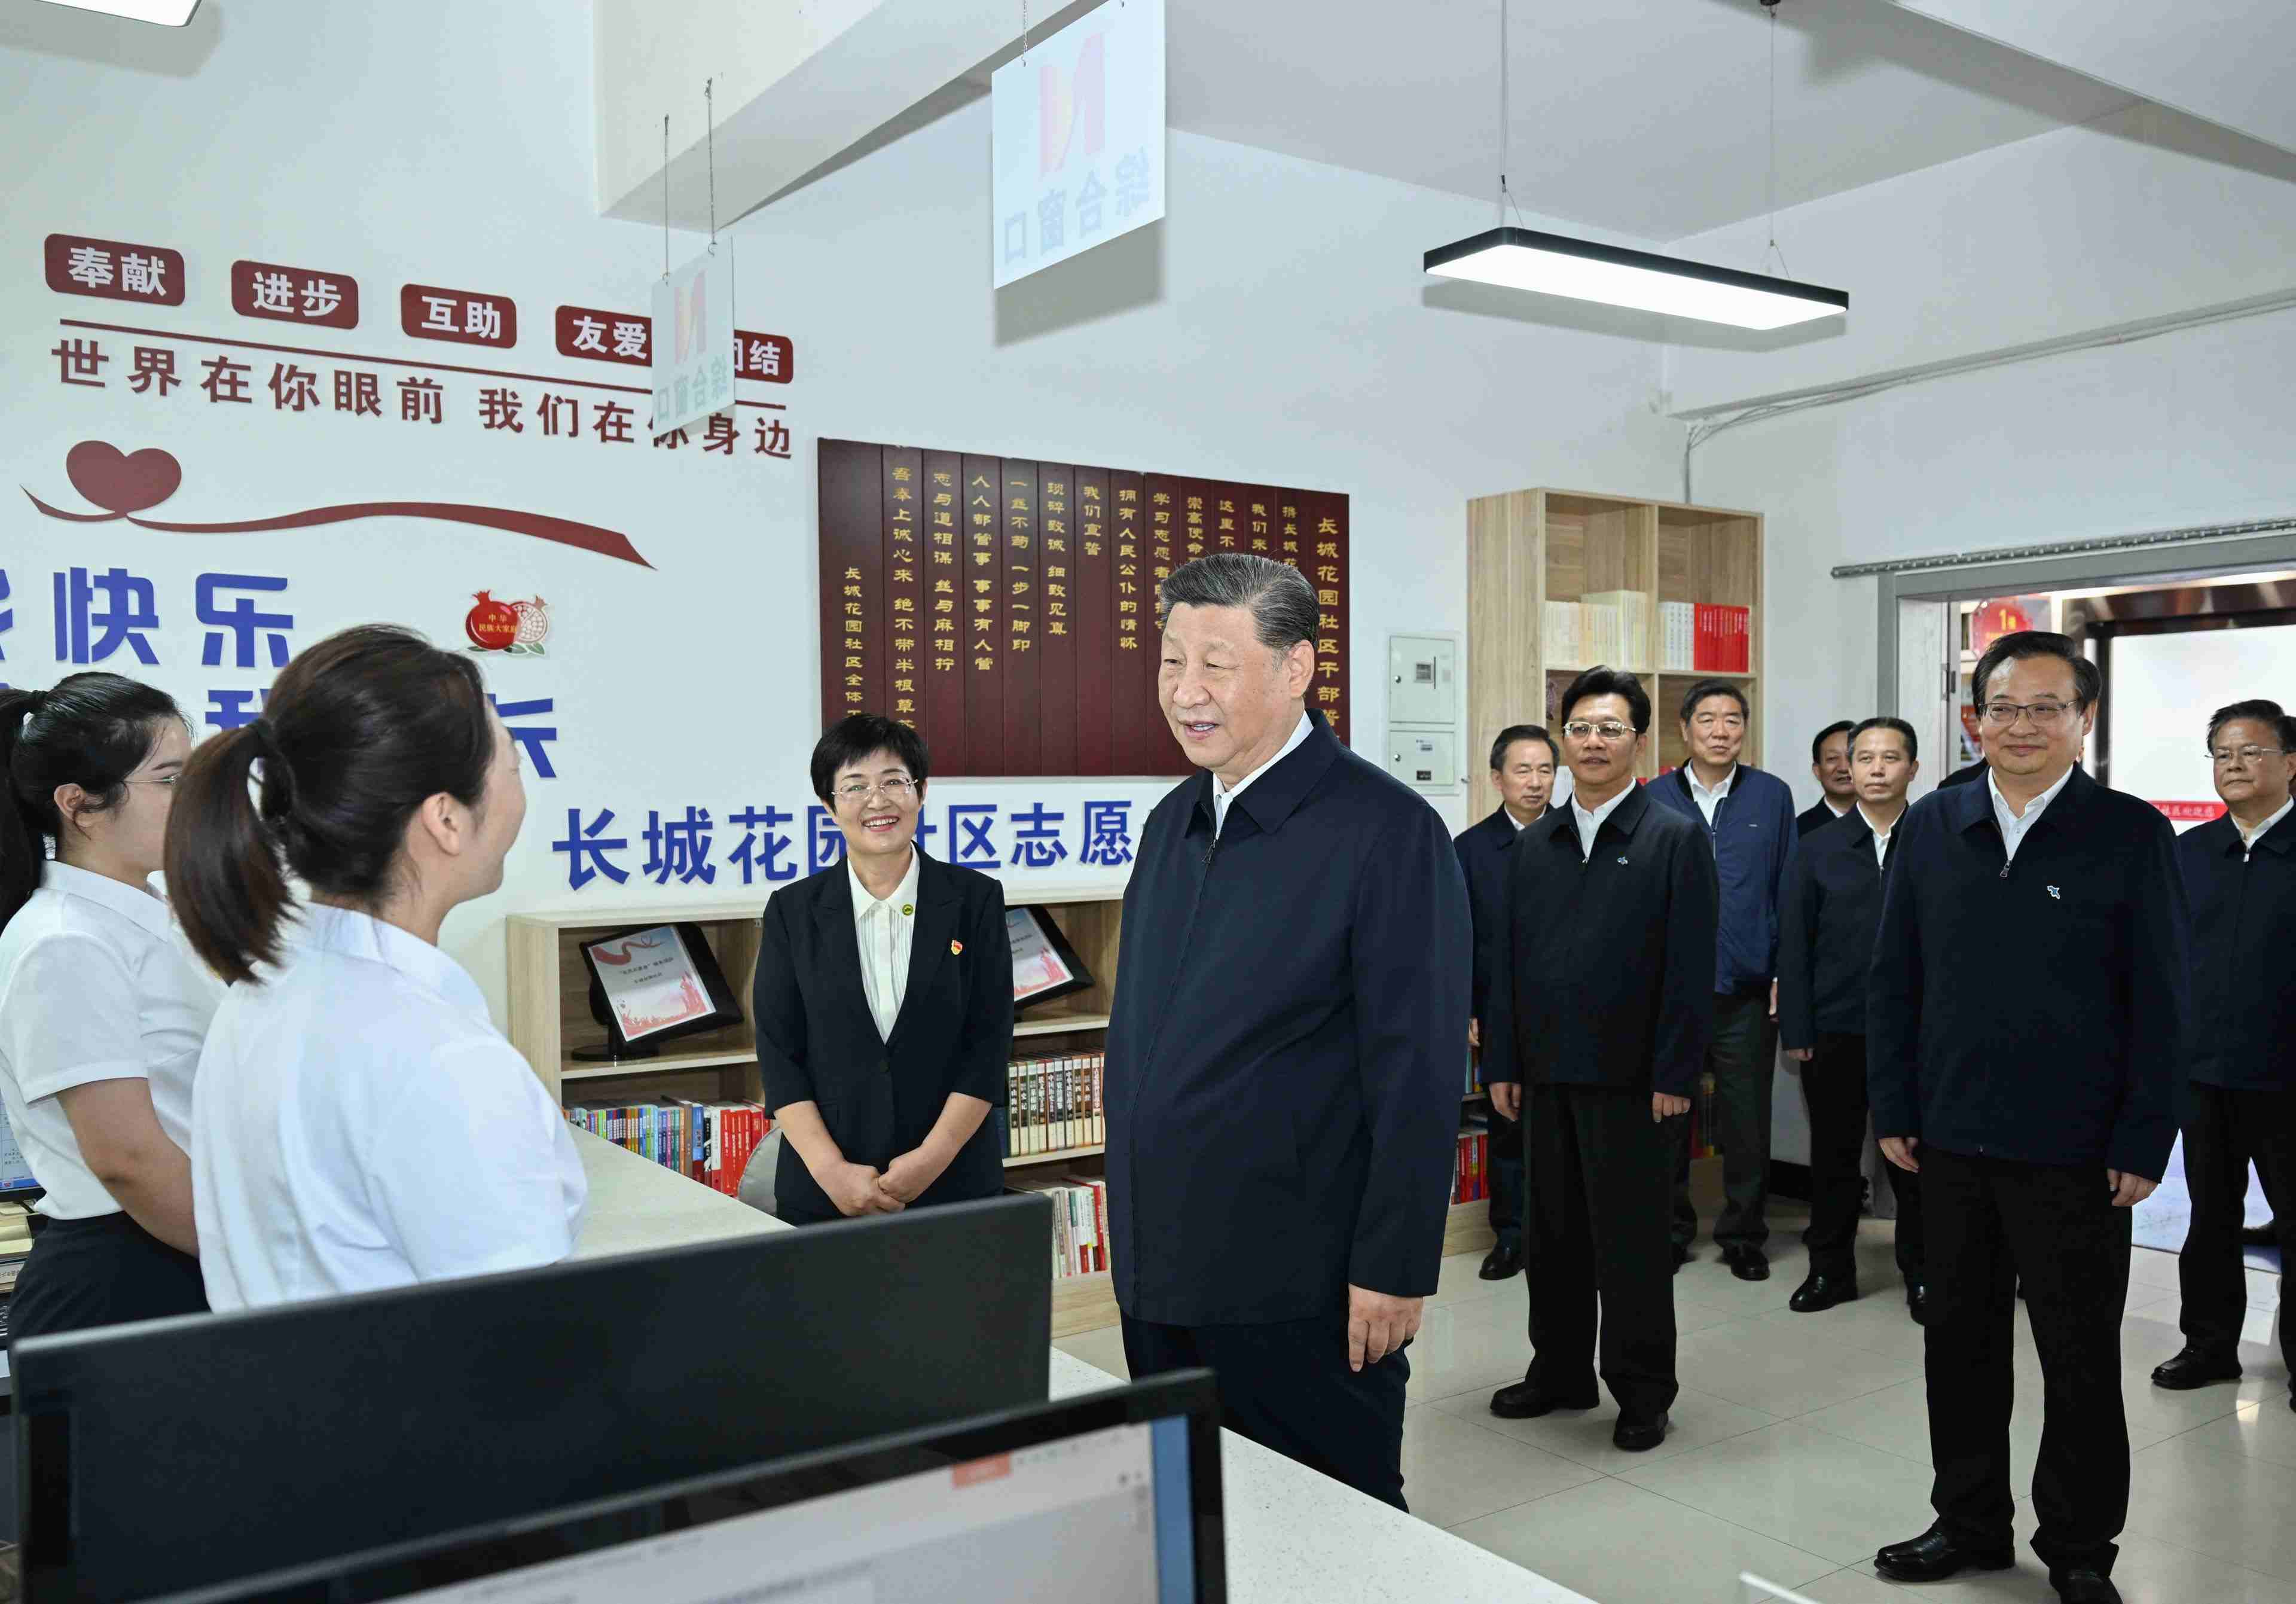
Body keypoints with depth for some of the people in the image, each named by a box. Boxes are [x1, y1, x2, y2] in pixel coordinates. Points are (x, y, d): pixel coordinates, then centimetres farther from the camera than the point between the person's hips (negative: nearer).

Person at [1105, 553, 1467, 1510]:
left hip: (1300, 1288, -7)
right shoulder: (1173, 823, 9)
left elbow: (1418, 1072, -15)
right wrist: (1135, 1227, 15)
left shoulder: (1388, 831, -14)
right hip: (1159, 1274, 7)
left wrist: (1392, 1271, -16)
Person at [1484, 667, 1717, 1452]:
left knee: (1631, 1238, 3)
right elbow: (1506, 959, 11)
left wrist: (1674, 1077, -13)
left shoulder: (1676, 840, -4)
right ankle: (1560, 1371, 29)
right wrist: (1503, 1063, 7)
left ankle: (1642, 1392, 18)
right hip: (1547, 1075, 5)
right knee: (1552, 1232, 14)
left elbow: (1691, 968, -8)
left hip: (1630, 1079, -5)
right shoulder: (1533, 845, 11)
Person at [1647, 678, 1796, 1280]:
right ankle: (1669, 1231, 21)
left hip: (1747, 989, 0)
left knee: (1747, 1121, 6)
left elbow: (1787, 890, 5)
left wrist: (1785, 974, 0)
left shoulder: (1772, 796, 4)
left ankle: (1743, 1236, 21)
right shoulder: (1655, 799, 4)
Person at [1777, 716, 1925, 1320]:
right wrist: (1795, 1031, -3)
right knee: (1833, 1156, 10)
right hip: (1835, 1032, 1)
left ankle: (1922, 1275, 21)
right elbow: (1794, 945, 3)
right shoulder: (1819, 850, 5)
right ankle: (1830, 1270, 22)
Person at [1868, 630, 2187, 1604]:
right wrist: (1893, 1109, 4)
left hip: (2075, 1153, -3)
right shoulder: (1931, 828, 4)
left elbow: (2160, 1002, -5)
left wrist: (2144, 1142, -8)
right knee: (1961, 1341, 14)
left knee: (2081, 1359, 10)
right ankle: (1970, 1523, 31)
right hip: (1950, 1143, 3)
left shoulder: (2132, 836, -4)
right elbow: (1892, 978, 7)